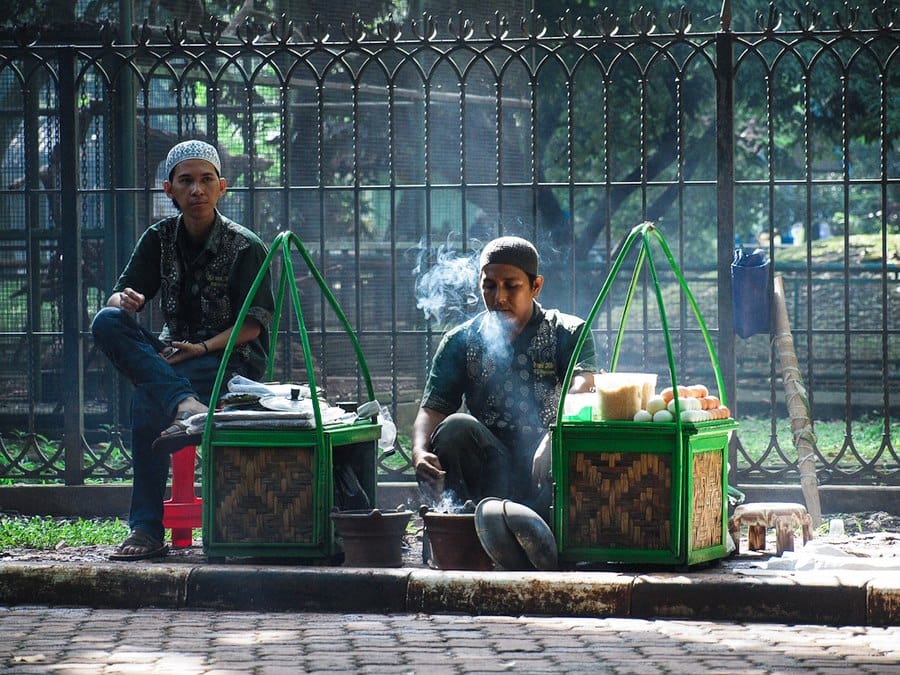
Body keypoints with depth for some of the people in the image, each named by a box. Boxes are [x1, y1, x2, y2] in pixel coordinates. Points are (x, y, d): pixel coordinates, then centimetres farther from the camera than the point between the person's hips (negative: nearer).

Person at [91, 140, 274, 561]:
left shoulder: (246, 248, -7)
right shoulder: (160, 239, 6)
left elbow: (252, 325, -10)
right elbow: (121, 294, 1)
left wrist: (202, 348, -25)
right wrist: (125, 300, -26)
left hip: (233, 358, -5)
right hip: (173, 354, 5)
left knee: (147, 399, -36)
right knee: (107, 323, -26)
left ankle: (148, 531, -37)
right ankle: (185, 405, -44)